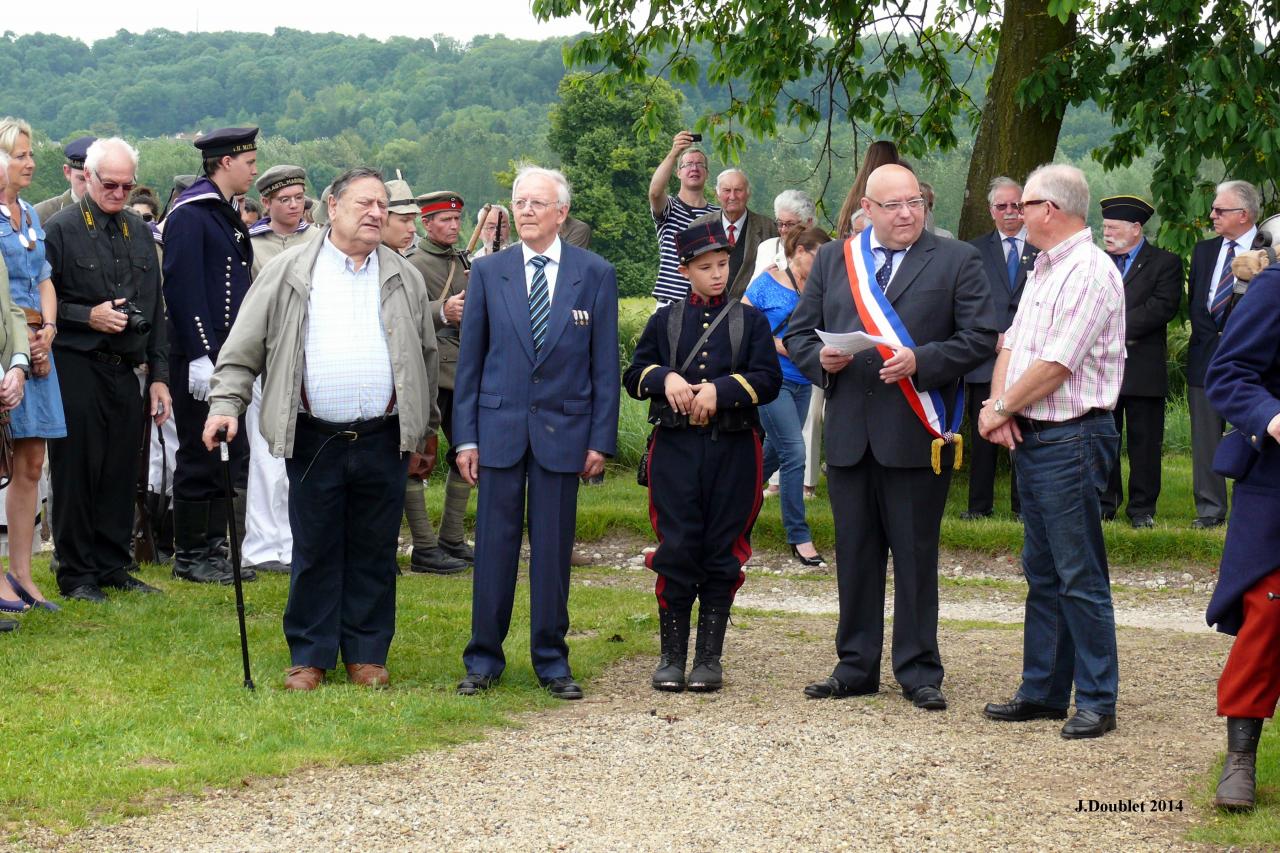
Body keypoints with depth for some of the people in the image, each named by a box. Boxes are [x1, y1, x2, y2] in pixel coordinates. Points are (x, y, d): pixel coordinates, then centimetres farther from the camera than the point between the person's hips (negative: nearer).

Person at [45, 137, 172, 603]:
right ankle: (76, 573, 8)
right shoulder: (61, 229, -4)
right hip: (77, 368, -5)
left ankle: (113, 565, 19)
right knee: (76, 472, -1)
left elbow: (156, 310, 17)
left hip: (125, 370, 5)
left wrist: (159, 375, 13)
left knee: (122, 472, 8)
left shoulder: (140, 233, 14)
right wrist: (87, 316, -17)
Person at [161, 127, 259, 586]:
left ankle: (216, 549, 18)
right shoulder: (189, 215, -12)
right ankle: (190, 557, 3)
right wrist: (199, 356, -23)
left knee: (230, 455, 11)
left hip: (230, 355, 9)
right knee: (200, 458, -4)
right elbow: (181, 288, -19)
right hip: (201, 356, -9)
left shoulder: (228, 215, 17)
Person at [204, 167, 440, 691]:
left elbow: (427, 356, 17)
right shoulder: (289, 273, 3)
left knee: (374, 551, 7)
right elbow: (243, 347, 3)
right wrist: (226, 403, -9)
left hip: (383, 439, 2)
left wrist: (424, 430, 16)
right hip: (314, 439, -2)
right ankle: (310, 656, 13)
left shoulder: (404, 279, 11)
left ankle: (367, 654, 17)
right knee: (314, 550, 3)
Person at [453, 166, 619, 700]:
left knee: (553, 550, 5)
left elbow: (605, 364, 3)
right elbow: (470, 359, 6)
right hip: (499, 428, 1)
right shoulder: (488, 272, 4)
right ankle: (484, 660, 12)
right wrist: (465, 436, 1)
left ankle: (552, 660, 15)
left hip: (563, 431, 0)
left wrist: (601, 439, -2)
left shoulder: (595, 275, 2)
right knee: (494, 545, 2)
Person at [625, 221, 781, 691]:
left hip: (732, 451, 0)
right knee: (676, 550, -3)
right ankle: (672, 655, 6)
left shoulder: (750, 320, 7)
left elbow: (768, 380, -2)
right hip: (675, 448, 0)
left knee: (722, 554, 3)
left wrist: (720, 388, -16)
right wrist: (666, 378, -13)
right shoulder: (665, 320, 10)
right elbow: (634, 376, 7)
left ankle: (709, 657, 11)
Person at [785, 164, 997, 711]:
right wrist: (820, 359, -7)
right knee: (854, 557, 9)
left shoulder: (957, 262, 3)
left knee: (916, 558, 2)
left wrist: (921, 361, -17)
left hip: (916, 435, -3)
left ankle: (918, 672, 10)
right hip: (848, 434, 3)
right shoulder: (832, 260, 14)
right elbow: (798, 333, 15)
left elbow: (981, 337, -3)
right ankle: (856, 667, 18)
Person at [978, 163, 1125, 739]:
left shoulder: (1089, 272, -15)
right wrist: (997, 405, -4)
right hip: (1031, 437, 10)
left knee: (1080, 577, -6)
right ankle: (1042, 692, 22)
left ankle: (1097, 701, 0)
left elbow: (1055, 366, -19)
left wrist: (1000, 409, -8)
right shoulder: (1043, 269, 16)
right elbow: (1012, 346, 14)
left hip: (1072, 439, -10)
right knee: (1042, 574, 14)